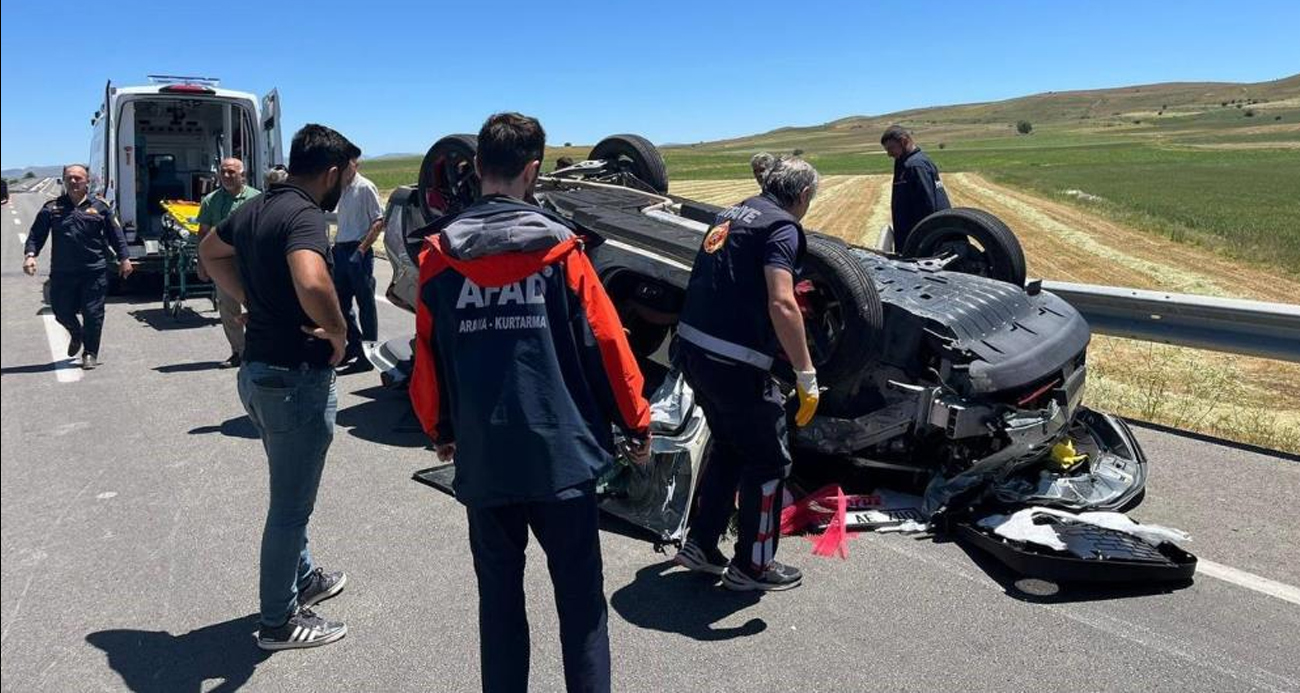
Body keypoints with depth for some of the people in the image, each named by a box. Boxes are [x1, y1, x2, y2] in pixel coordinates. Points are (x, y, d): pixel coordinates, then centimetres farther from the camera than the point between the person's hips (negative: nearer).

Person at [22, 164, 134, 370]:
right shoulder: (52, 208, 7)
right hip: (62, 272, 2)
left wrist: (124, 258, 1)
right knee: (62, 311, 10)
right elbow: (36, 235, 8)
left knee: (92, 314, -2)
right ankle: (76, 335, 41)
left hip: (94, 272, -2)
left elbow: (116, 235, 7)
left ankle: (90, 353, 12)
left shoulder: (100, 207, 5)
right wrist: (30, 255, -6)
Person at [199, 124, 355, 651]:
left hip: (258, 368, 9)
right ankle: (279, 621, 20)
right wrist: (339, 333, -22)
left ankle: (303, 578, 43)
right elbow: (312, 284, -41)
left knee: (290, 492, 25)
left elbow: (210, 252, 25)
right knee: (291, 503, 6)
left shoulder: (255, 208, 7)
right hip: (297, 377, -9)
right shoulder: (306, 216, -22)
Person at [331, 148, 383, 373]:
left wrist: (361, 249, -18)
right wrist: (336, 245, 13)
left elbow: (379, 222, -13)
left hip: (358, 251, -8)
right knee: (341, 301, 13)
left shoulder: (365, 187, -8)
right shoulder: (341, 189, 15)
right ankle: (354, 344, 28)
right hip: (341, 250, 8)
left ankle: (367, 355, 5)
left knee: (365, 303, -1)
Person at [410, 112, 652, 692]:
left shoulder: (438, 254, 0)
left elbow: (428, 355, 4)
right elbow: (606, 342, -5)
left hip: (481, 457, 2)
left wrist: (439, 430, 20)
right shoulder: (559, 247, -5)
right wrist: (636, 422, 7)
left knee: (499, 592, 15)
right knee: (580, 594, 9)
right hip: (561, 451, -2)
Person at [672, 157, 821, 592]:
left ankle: (700, 545, 30)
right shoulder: (782, 226, -9)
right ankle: (752, 566, 19)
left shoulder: (733, 214, 16)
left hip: (692, 348, 8)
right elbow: (781, 304, -23)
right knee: (769, 461, 9)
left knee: (730, 448, 25)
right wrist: (807, 375, -18)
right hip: (734, 361, -8)